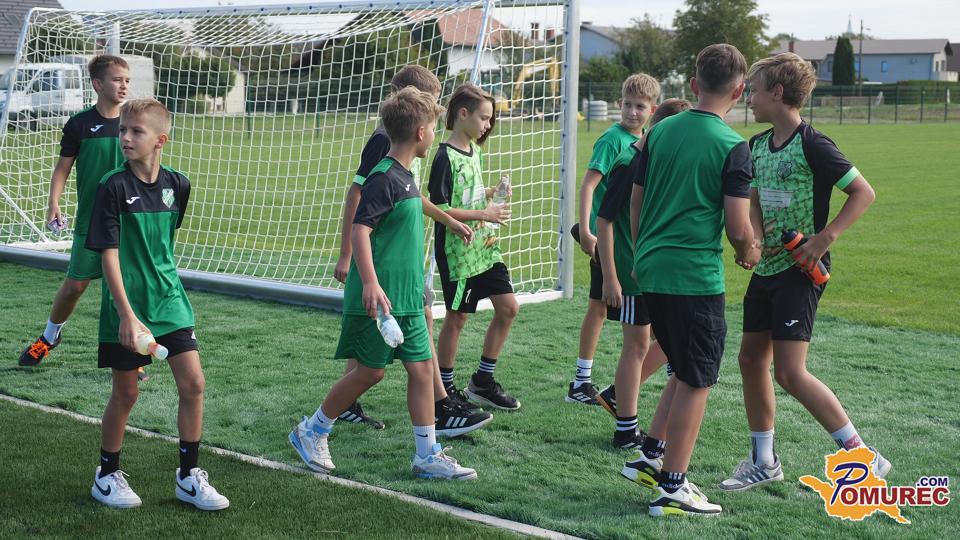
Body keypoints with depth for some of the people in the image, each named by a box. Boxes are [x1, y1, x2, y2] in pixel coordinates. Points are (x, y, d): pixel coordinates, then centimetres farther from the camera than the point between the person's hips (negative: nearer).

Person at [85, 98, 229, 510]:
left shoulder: (177, 185, 1)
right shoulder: (113, 187, -14)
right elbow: (108, 253, -16)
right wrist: (127, 315, -22)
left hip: (170, 301, 4)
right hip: (126, 309, -4)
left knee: (193, 383, -1)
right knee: (126, 393, 6)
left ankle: (189, 477, 13)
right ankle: (107, 476, 25)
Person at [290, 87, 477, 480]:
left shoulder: (404, 176, 12)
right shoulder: (384, 178, -16)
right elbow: (359, 230, -22)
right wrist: (371, 284, -30)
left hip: (407, 298, 9)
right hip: (380, 298, -9)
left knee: (421, 367, 6)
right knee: (370, 372, 0)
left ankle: (427, 455, 12)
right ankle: (311, 432, 19)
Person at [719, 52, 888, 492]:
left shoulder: (812, 145, -15)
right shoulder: (757, 146, 9)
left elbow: (864, 192, -12)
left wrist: (824, 238, -20)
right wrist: (759, 238, -2)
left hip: (801, 270, -8)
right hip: (767, 268, 9)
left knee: (790, 373, -13)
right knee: (751, 360, 11)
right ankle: (764, 462, 24)